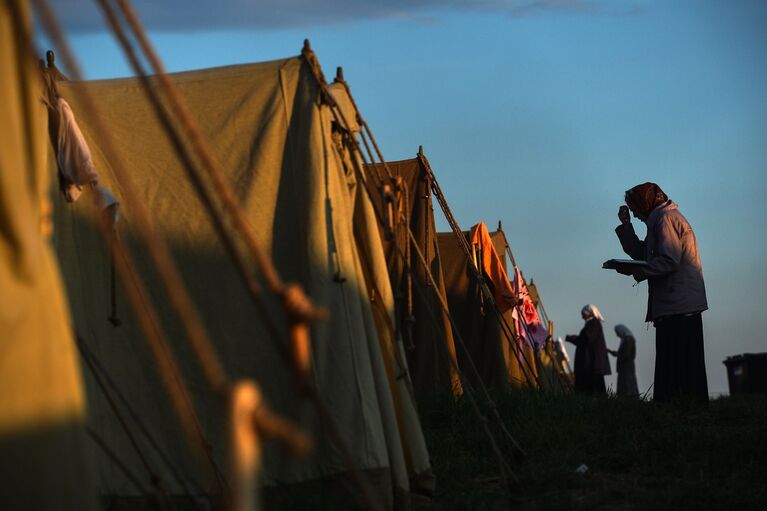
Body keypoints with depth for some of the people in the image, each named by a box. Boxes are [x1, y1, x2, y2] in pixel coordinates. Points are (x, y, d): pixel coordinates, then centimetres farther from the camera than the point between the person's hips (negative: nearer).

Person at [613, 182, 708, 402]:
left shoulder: (666, 218, -8)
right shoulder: (660, 220, 25)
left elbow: (669, 261, -19)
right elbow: (641, 253, 23)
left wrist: (634, 271, -15)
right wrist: (626, 224, 18)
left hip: (678, 305, -10)